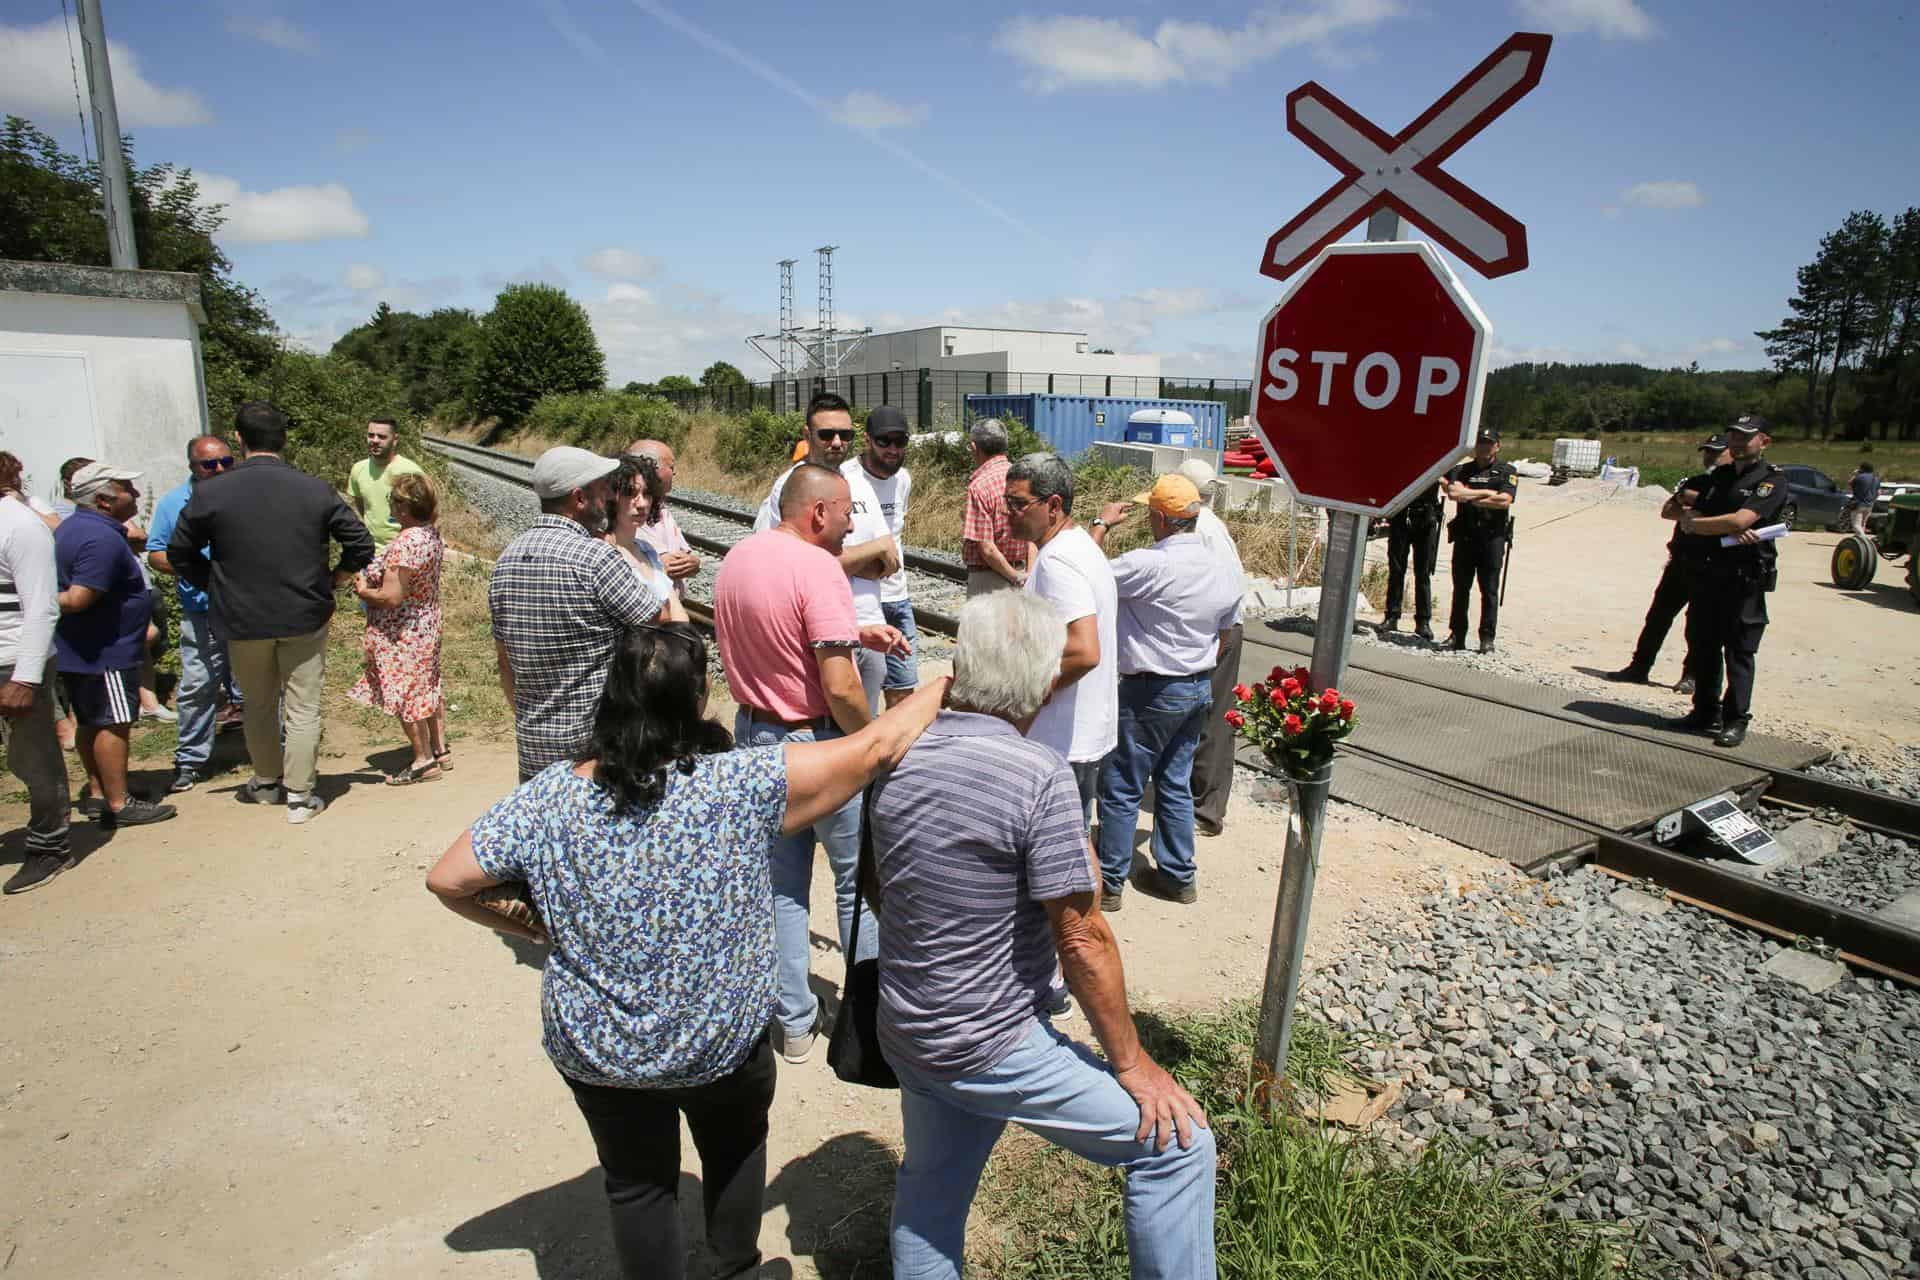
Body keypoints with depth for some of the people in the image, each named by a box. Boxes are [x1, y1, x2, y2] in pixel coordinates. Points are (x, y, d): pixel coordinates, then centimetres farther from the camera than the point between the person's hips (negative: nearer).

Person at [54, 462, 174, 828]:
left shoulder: (71, 527, 12)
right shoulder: (102, 539, -22)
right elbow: (79, 598, -27)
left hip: (76, 649, 10)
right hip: (103, 651, -10)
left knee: (91, 723, 16)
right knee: (114, 724, -5)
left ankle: (99, 794, 25)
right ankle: (119, 805, -2)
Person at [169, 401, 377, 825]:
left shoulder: (210, 493, -7)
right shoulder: (315, 489, -7)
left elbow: (180, 553, 2)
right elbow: (360, 545, -4)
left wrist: (219, 588, 13)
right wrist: (329, 583, 7)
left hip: (243, 620, 1)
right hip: (305, 617, -1)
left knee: (259, 706, 19)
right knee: (303, 708, 7)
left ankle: (267, 783, 35)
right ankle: (300, 796, 10)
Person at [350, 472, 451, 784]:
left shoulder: (405, 543, -28)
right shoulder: (432, 535, 1)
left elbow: (391, 597, -28)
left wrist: (362, 591, -10)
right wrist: (372, 577, 8)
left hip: (402, 634, -9)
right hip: (427, 625, 9)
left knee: (406, 695, 5)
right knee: (427, 689, 19)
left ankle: (424, 761, 16)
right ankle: (440, 750, 29)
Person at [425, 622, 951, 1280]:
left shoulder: (547, 796, -17)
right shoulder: (739, 787, -27)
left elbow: (447, 880, -8)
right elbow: (872, 750, -24)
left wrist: (529, 929, 6)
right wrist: (944, 687, -10)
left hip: (593, 1051, 2)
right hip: (720, 1047, -1)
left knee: (637, 1183, 26)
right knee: (735, 1149, 30)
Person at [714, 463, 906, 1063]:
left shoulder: (737, 557, 4)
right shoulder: (817, 567, -22)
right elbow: (840, 688, -26)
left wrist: (856, 633, 11)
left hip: (754, 733, 7)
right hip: (816, 742, -7)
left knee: (782, 883, 17)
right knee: (858, 879, 13)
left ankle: (792, 1022, 26)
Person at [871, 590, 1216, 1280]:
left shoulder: (898, 756, -3)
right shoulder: (1040, 777, -24)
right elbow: (1083, 940, -20)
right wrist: (1132, 1064, -8)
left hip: (903, 1035, 8)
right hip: (991, 1049, -7)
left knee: (928, 1194, 27)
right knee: (1177, 1143, 4)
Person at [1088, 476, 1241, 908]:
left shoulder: (1148, 564, -23)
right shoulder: (1223, 573, 3)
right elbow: (1222, 638, 12)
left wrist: (1103, 524, -2)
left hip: (1150, 693, -7)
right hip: (1199, 690, 8)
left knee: (1121, 789, 4)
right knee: (1176, 785, 18)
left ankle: (1109, 883, 13)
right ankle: (1177, 876, 27)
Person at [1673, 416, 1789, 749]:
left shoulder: (1773, 480, -5)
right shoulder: (1719, 476, 15)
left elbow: (1740, 520, -19)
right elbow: (1689, 520, 5)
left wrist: (1696, 522, -4)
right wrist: (1728, 531, -13)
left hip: (1745, 577, -6)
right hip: (1709, 571, 6)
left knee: (1739, 652, -2)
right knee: (1702, 646, 10)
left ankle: (1735, 721, 4)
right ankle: (1706, 714, 21)